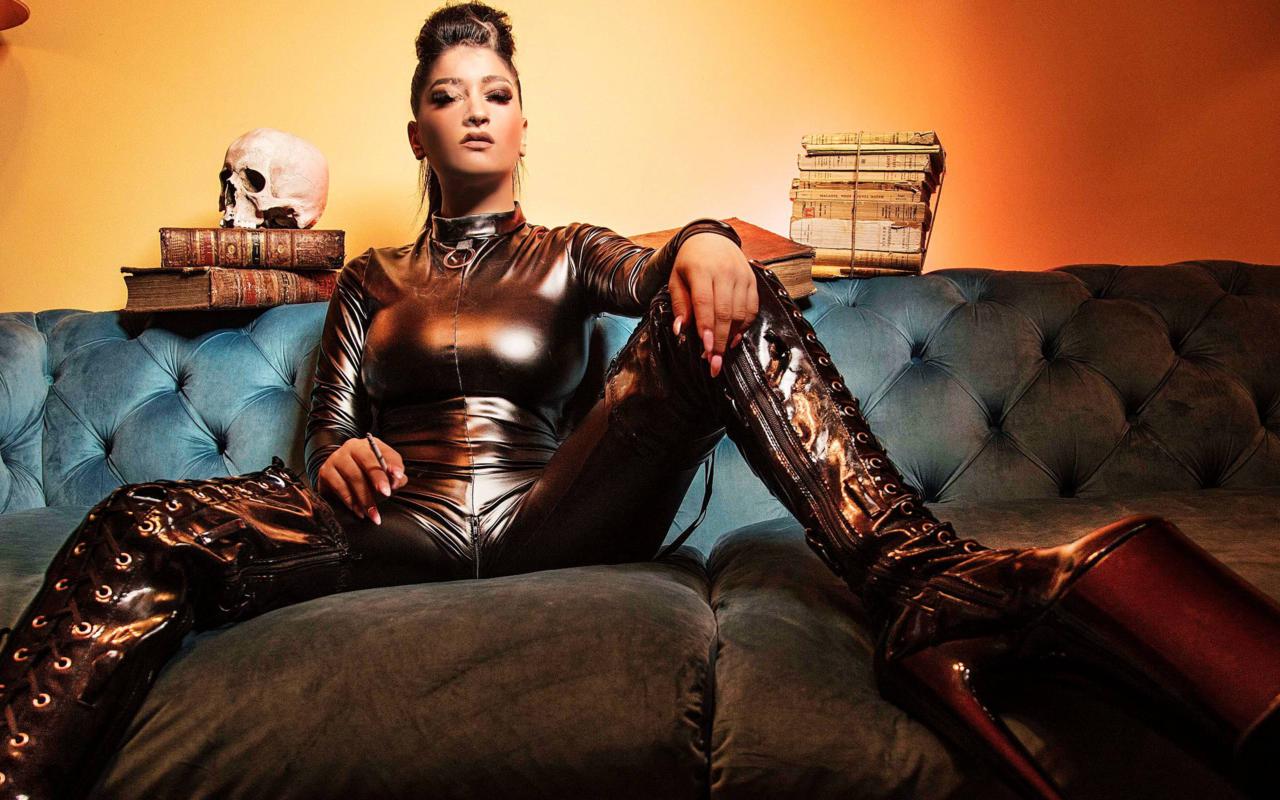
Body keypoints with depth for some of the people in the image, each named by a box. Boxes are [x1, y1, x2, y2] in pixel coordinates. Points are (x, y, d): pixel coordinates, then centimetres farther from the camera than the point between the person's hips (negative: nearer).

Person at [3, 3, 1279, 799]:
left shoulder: (572, 253, 21)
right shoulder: (371, 280, 24)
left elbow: (657, 276, -2)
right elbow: (330, 434, 16)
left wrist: (705, 238, -27)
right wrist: (338, 461, -10)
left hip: (553, 521, -1)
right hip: (401, 517, 1)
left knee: (729, 307, -24)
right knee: (132, 530, -27)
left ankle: (928, 595, -44)